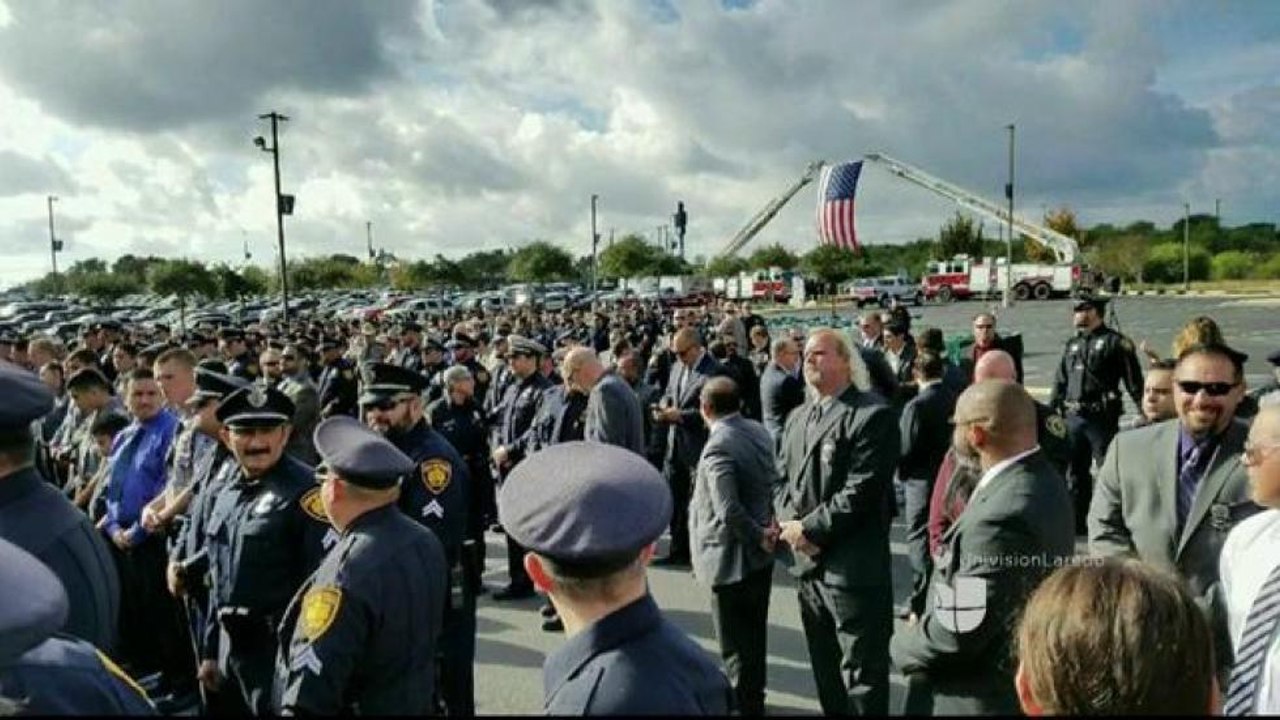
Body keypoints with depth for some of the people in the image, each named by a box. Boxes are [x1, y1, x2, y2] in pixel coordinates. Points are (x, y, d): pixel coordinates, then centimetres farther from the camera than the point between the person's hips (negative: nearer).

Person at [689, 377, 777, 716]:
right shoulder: (759, 431, 1)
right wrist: (769, 525, 6)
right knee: (754, 631, 24)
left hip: (732, 557, -9)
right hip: (760, 553, 9)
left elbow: (729, 511, -30)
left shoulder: (718, 447, -24)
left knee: (736, 642, 8)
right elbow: (773, 481, 12)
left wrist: (759, 536, -16)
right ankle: (752, 694, 41)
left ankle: (747, 705, 21)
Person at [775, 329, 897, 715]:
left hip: (853, 568, -7)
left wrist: (809, 528, -16)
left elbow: (862, 491, -19)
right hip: (807, 564, 8)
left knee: (862, 677, 5)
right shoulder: (798, 417, 13)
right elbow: (782, 477, 13)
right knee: (825, 672, 21)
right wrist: (789, 523, -5)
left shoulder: (872, 415, -13)